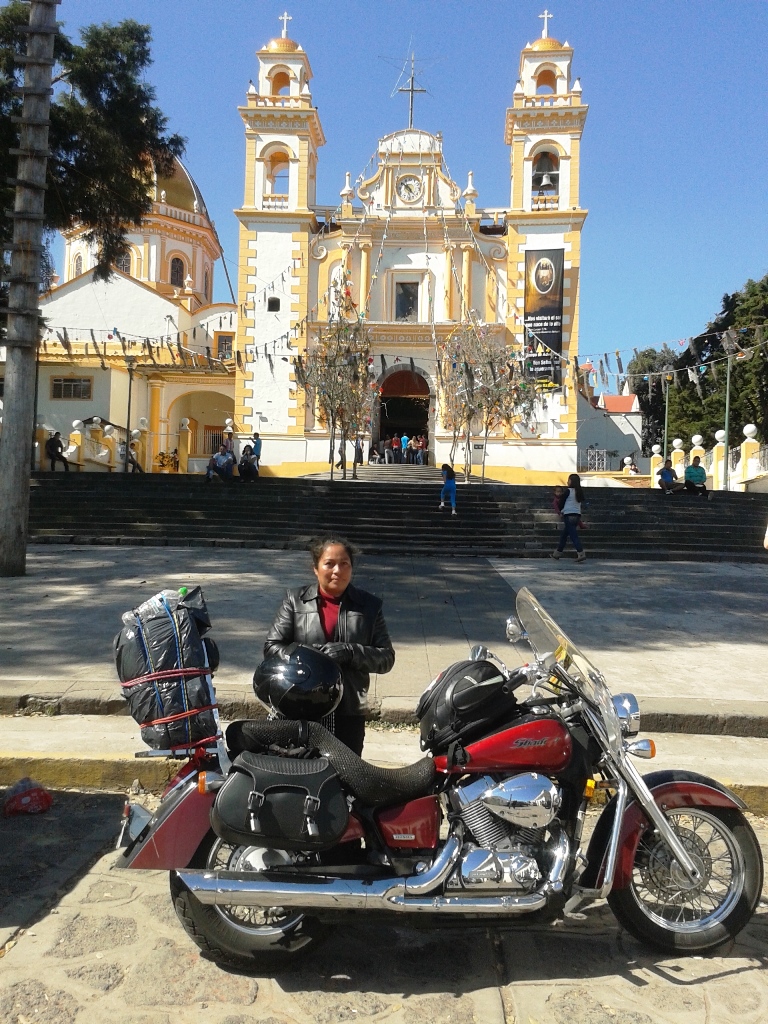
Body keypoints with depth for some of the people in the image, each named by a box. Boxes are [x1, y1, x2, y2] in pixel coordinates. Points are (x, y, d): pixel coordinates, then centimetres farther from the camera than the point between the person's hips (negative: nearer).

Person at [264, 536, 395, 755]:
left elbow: (386, 657, 1)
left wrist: (351, 652, -16)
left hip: (349, 712, 1)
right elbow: (271, 647, 1)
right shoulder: (295, 600, 4)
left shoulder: (369, 605, 5)